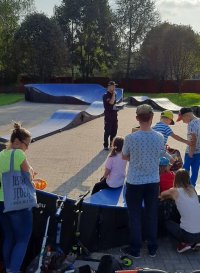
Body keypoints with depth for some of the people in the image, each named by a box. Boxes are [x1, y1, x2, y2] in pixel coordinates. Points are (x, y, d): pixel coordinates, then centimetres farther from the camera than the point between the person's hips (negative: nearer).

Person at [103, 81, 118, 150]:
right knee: (107, 131, -2)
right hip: (108, 116, -7)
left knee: (114, 131, 13)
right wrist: (113, 94, -19)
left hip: (114, 115, 7)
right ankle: (106, 145, 8)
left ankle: (112, 144, 27)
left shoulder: (113, 95, 11)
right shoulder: (106, 96, -12)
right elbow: (111, 102, -28)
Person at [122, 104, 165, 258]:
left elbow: (124, 157, -2)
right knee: (152, 215, 16)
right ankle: (152, 248, 29)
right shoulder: (159, 137, -10)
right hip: (153, 182, 3)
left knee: (135, 216, 12)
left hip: (135, 183, -2)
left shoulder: (130, 138, -18)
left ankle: (135, 249, 23)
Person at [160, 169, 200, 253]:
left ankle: (185, 243, 8)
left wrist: (163, 197, 38)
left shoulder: (174, 191, -4)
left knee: (168, 223, 24)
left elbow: (162, 194, 18)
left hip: (188, 234, -5)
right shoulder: (192, 189, 8)